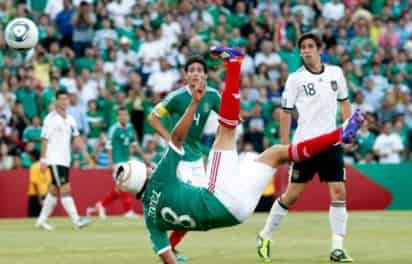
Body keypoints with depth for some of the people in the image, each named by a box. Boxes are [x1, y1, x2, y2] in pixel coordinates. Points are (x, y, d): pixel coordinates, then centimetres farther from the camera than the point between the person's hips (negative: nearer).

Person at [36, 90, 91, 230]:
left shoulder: (70, 119, 11)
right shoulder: (50, 119, -7)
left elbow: (76, 138, 8)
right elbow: (44, 140, -8)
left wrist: (84, 151, -7)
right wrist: (43, 160, -12)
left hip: (65, 160, 7)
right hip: (54, 160, -7)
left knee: (54, 191, 11)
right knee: (65, 189, -12)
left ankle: (42, 220, 20)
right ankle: (76, 220, -17)